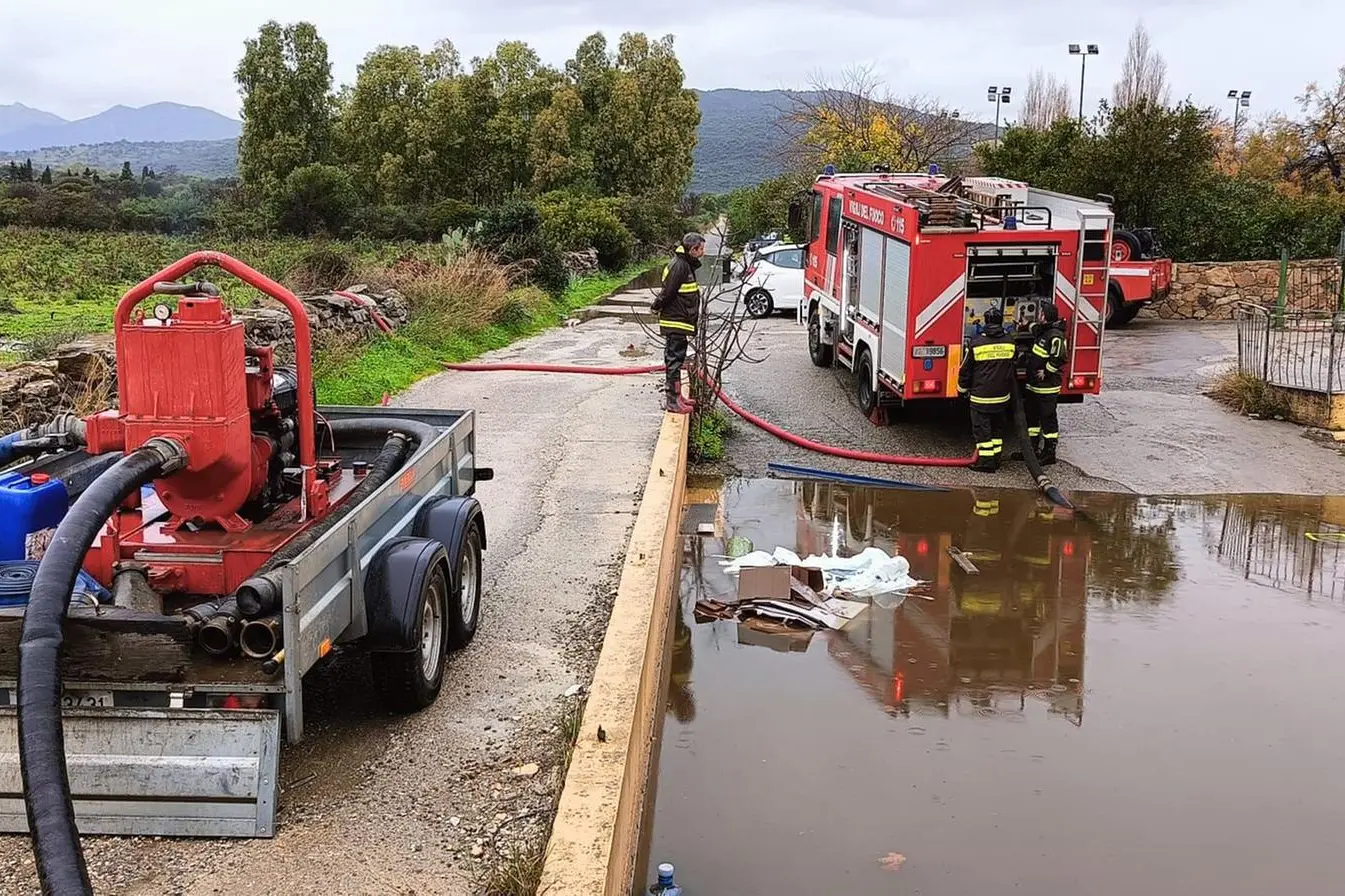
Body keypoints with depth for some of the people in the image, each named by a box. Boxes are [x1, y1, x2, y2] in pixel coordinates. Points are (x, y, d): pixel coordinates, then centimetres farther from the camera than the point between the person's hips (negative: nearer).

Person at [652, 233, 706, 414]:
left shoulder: (686, 265, 15)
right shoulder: (679, 266, -18)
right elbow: (667, 292, -19)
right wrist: (657, 307, -5)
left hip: (680, 322, 10)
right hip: (676, 323, -10)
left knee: (675, 360, 16)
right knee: (674, 360, -6)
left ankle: (675, 396, 25)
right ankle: (672, 401, -3)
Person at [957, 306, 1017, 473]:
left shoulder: (976, 343, -11)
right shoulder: (1010, 342, 0)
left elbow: (966, 370, -2)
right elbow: (1014, 367, 16)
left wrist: (962, 390, 10)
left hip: (981, 396, -4)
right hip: (1002, 396, 4)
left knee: (982, 429, 2)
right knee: (998, 428, 16)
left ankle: (986, 462, 1)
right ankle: (996, 459, 21)